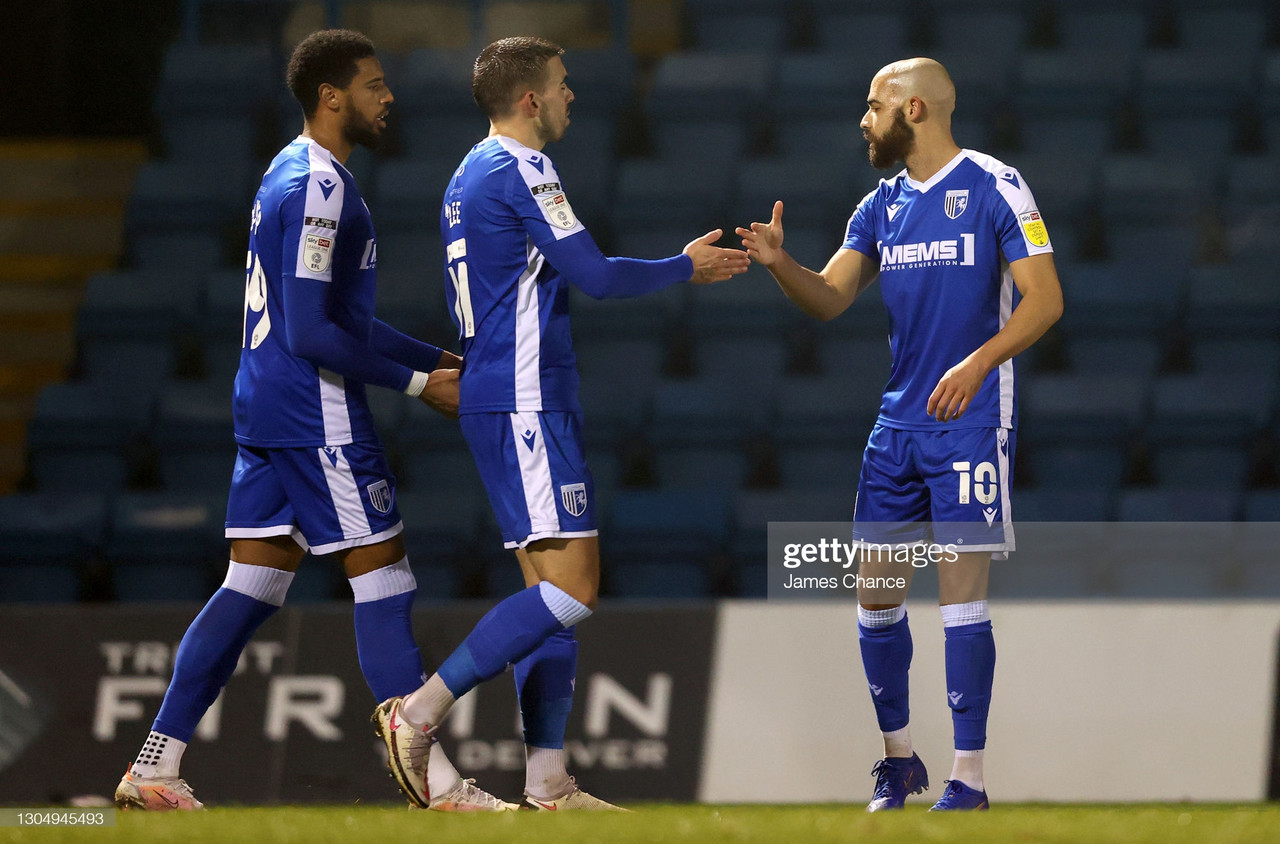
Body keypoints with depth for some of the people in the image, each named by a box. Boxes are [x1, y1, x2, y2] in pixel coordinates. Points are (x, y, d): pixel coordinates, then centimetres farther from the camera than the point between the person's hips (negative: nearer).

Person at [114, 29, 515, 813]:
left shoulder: (295, 175, 17)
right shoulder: (318, 188, -16)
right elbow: (309, 332, -21)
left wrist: (443, 359, 21)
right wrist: (417, 382, -16)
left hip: (268, 409, 10)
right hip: (317, 415, -10)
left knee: (253, 586, 9)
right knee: (384, 581, -6)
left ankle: (154, 768, 8)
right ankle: (436, 783, -5)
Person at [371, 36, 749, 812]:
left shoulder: (471, 174, 18)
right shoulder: (521, 172, -12)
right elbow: (595, 276, -13)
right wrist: (686, 267, 1)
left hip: (501, 399, 10)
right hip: (526, 406, -10)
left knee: (556, 589, 8)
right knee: (571, 588, -13)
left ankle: (548, 784, 4)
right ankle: (418, 714, -15)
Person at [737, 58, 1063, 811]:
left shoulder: (995, 187, -7)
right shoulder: (881, 207, 13)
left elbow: (1044, 299, -12)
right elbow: (831, 299, 7)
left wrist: (979, 362, -25)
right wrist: (780, 263, -13)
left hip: (970, 421, -6)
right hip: (898, 423, 6)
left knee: (962, 591, -8)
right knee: (876, 591, 6)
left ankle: (968, 779, -4)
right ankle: (899, 759, 22)